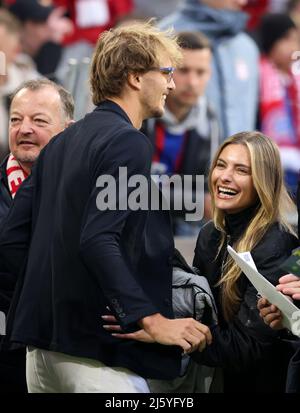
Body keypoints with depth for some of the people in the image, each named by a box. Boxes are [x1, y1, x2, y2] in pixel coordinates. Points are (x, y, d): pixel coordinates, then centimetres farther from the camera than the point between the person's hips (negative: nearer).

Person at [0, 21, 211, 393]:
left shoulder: (61, 143, 14)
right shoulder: (128, 142, -11)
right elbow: (98, 242, -24)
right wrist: (153, 320, -24)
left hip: (43, 342, 9)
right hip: (97, 346, -9)